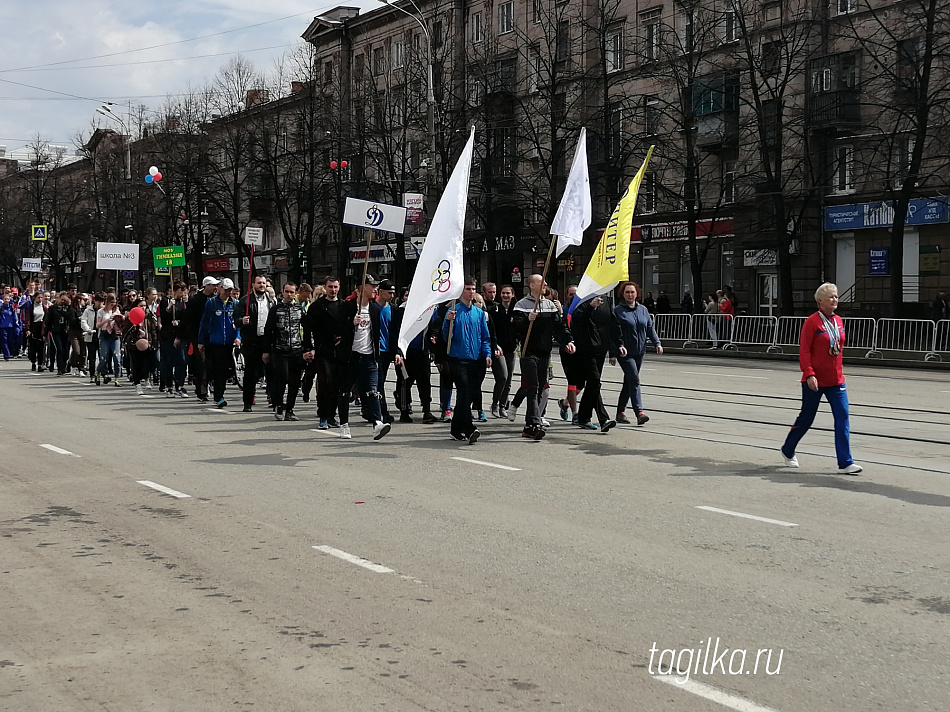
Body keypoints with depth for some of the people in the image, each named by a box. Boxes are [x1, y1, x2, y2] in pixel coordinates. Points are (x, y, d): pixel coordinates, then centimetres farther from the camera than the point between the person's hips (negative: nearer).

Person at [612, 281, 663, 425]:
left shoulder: (643, 310, 12)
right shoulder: (617, 311, -4)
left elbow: (650, 328, 14)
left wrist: (657, 343, 1)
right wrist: (619, 346, -21)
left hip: (639, 352, 6)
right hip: (625, 353, -6)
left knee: (629, 382, 11)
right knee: (634, 380, -17)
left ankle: (620, 412, 21)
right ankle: (639, 412, -23)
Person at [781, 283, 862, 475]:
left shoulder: (838, 321, 8)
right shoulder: (812, 322, -12)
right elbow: (804, 351, -14)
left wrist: (839, 371, 18)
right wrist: (809, 374, -22)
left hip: (836, 380, 6)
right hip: (815, 381, -6)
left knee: (842, 417, -4)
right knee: (806, 418, 7)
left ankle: (845, 463, -3)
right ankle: (788, 451, 31)